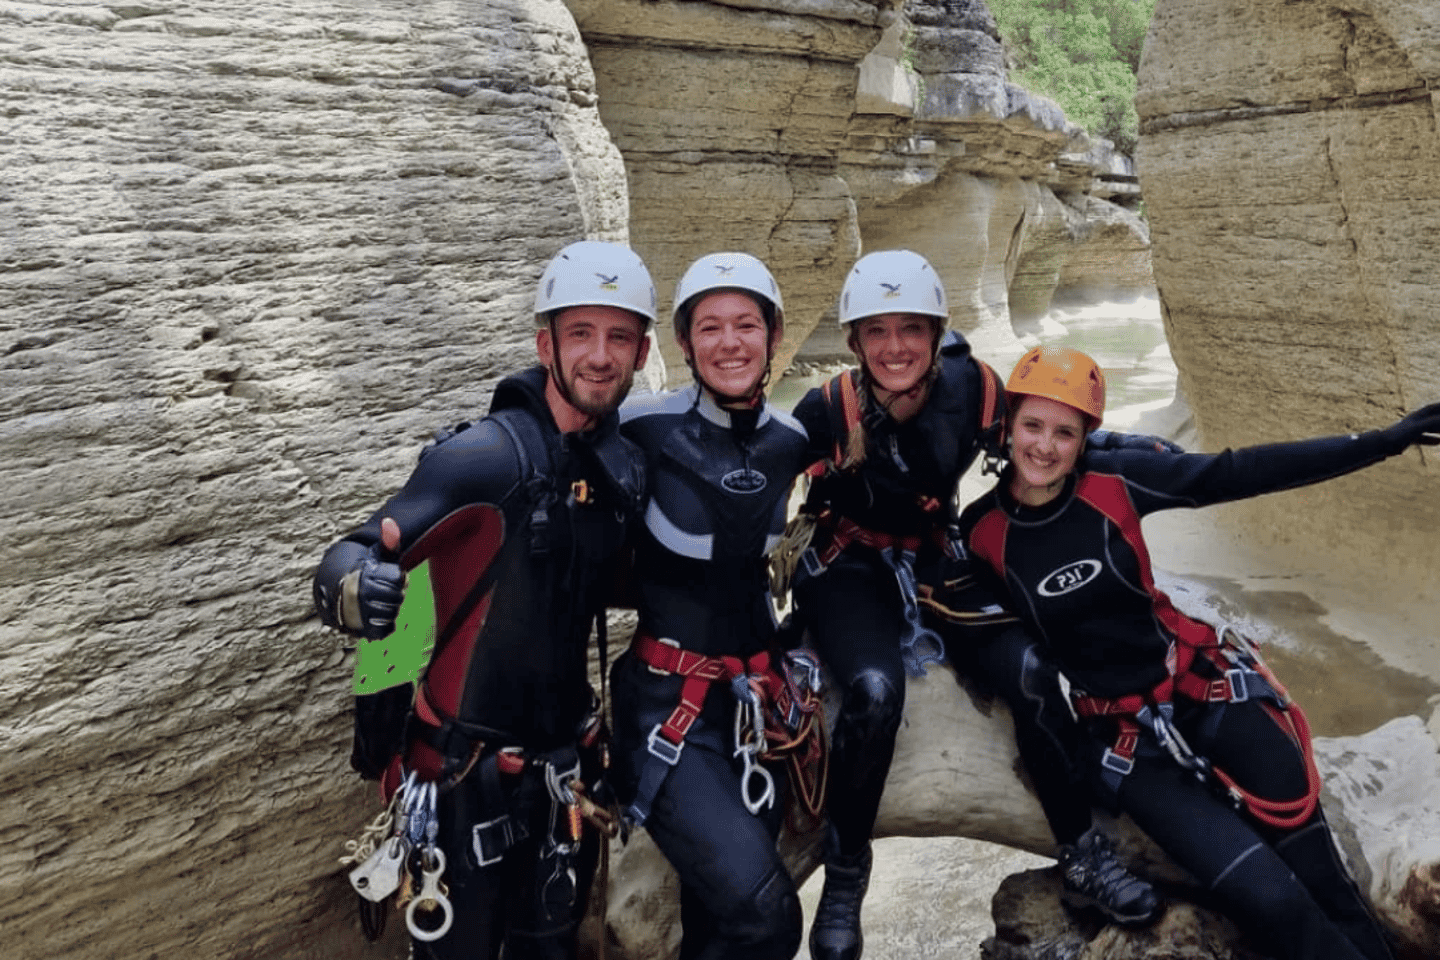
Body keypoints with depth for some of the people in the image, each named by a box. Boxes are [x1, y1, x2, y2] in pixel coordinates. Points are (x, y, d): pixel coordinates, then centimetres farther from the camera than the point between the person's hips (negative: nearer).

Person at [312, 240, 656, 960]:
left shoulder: (628, 467, 0)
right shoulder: (485, 458, -20)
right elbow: (347, 562, -26)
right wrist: (352, 589, -48)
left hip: (565, 762, 5)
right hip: (467, 769, -5)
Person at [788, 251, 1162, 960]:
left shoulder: (976, 389, -16)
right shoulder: (826, 411, -23)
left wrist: (1124, 445, -1)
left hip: (936, 560, 3)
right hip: (847, 568, -3)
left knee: (1030, 673, -16)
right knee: (874, 691, -30)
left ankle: (1084, 861, 9)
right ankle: (843, 877, -4)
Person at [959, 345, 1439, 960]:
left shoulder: (1112, 480, -8)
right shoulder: (981, 532, -10)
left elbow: (1236, 474, -6)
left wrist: (1383, 441, -8)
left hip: (1196, 680, 2)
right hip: (1118, 730, -1)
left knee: (1318, 878, -7)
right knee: (1269, 899, -13)